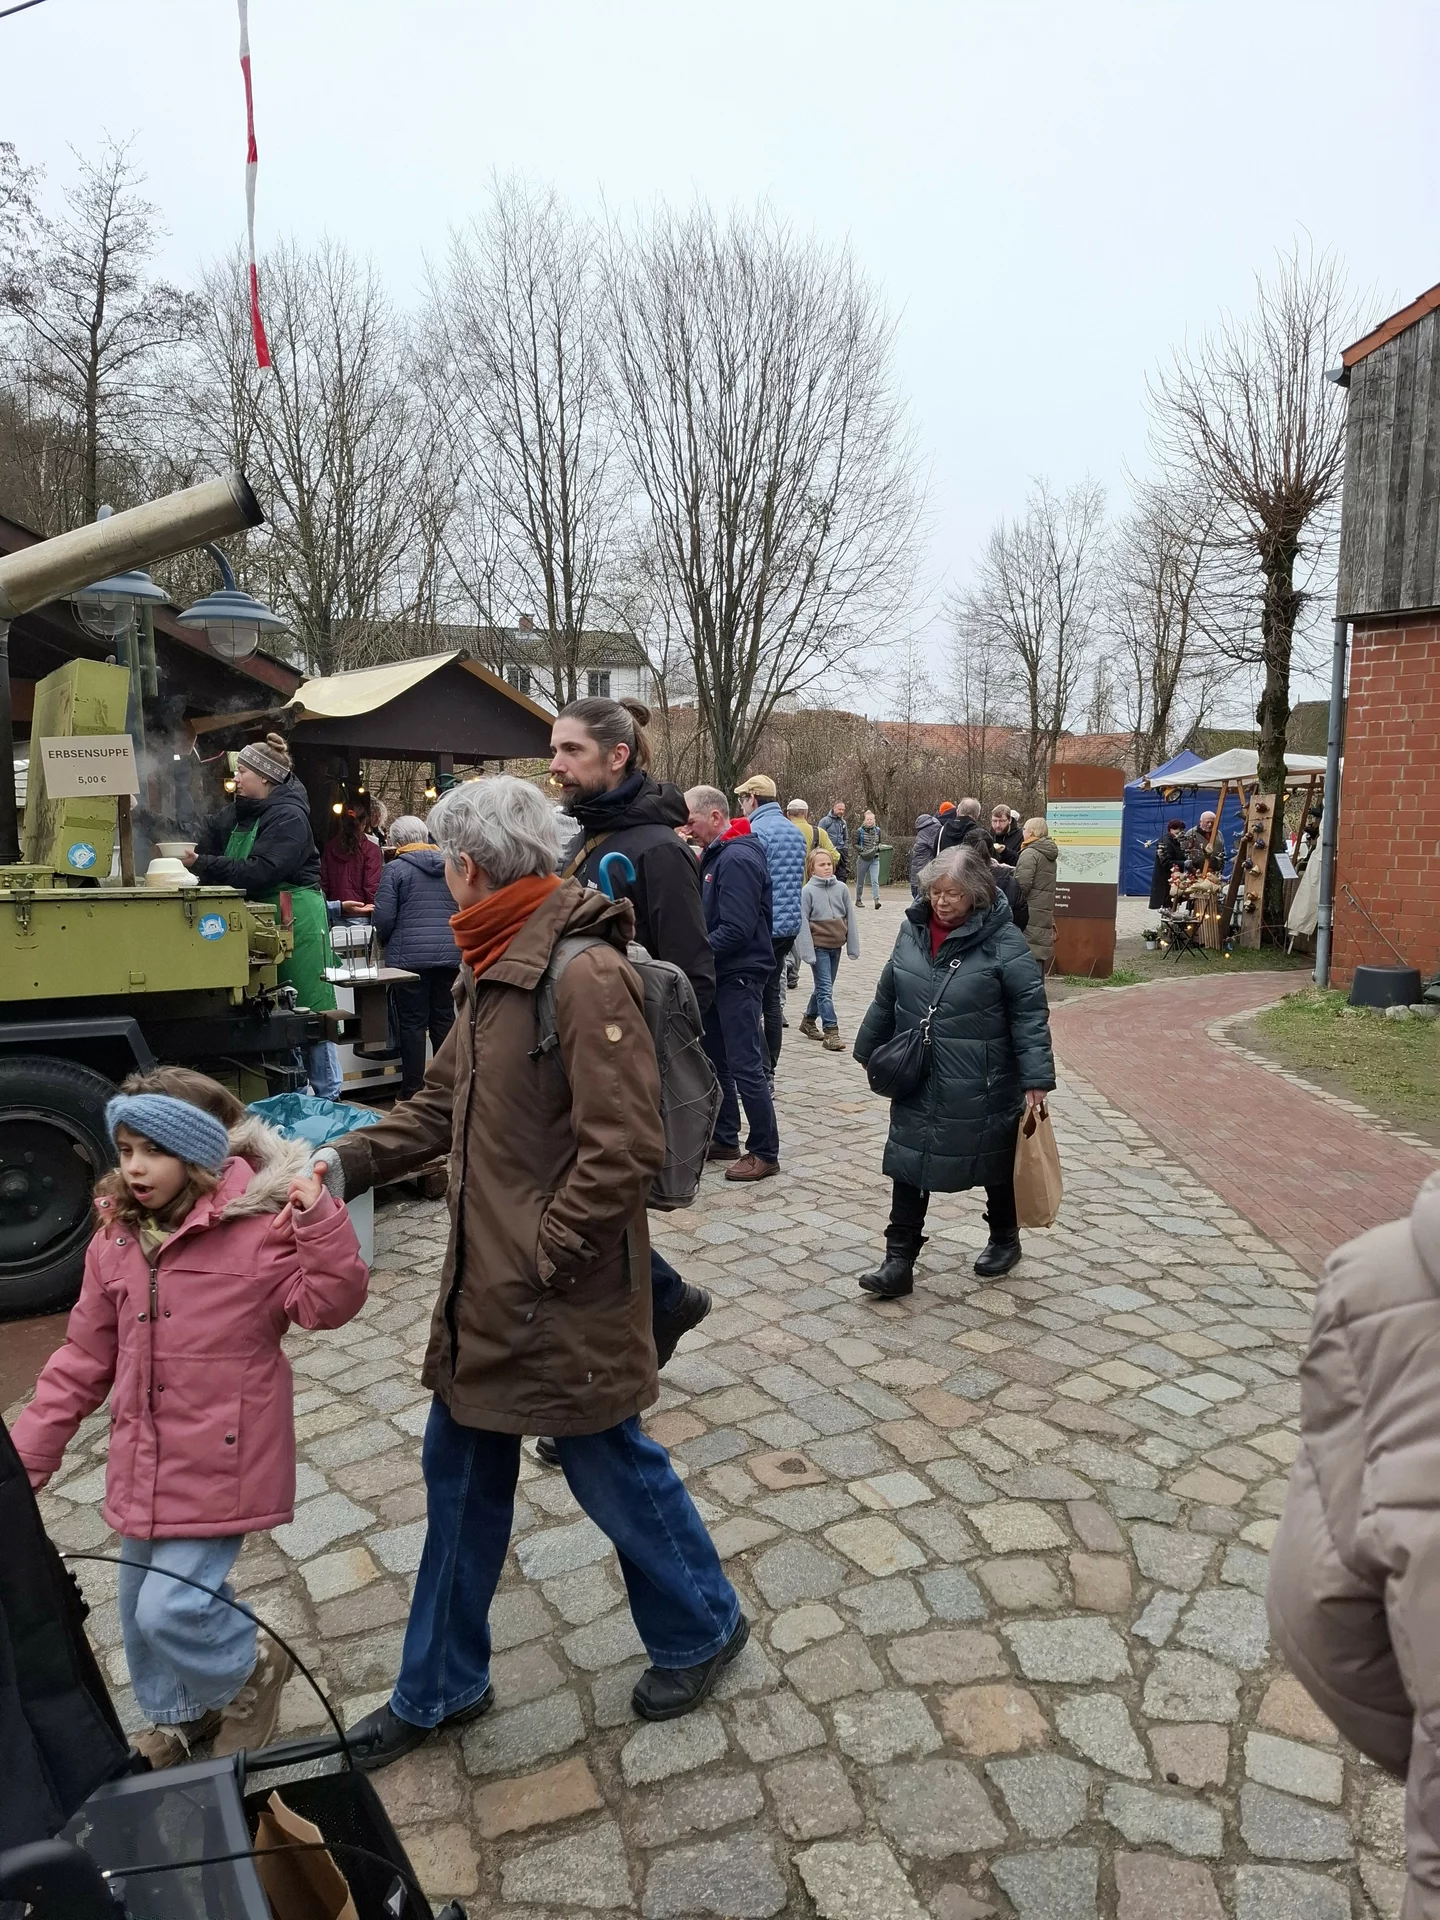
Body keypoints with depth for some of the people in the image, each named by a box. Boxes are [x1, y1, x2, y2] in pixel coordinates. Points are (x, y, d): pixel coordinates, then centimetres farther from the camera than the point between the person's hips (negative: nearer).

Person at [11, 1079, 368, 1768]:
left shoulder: (256, 1226, -16)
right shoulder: (114, 1240, 2)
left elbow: (329, 1303, -22)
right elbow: (81, 1365, 9)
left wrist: (318, 1217, -35)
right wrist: (23, 1460, 8)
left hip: (220, 1462, -7)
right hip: (142, 1465, 7)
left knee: (171, 1609, -9)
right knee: (139, 1607, 21)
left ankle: (249, 1672, 23)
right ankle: (179, 1716, 49)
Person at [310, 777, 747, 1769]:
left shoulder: (587, 974, -23)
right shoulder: (493, 971, 7)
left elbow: (625, 1147, -26)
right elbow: (443, 1104, 14)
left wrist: (542, 1257, -19)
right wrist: (347, 1159, 1)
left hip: (566, 1298, -9)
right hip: (485, 1286, 9)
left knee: (609, 1464, 12)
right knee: (461, 1470, 19)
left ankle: (702, 1627, 40)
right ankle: (441, 1686, 40)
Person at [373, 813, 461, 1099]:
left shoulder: (396, 868, -4)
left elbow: (383, 918, -7)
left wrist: (388, 940, 13)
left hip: (410, 956, -4)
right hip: (449, 954, 4)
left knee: (412, 1024, 2)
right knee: (444, 1021, 12)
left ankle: (412, 1092, 5)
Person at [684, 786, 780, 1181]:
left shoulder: (738, 859, -19)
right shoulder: (715, 855, 12)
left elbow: (736, 930, -25)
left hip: (739, 976, -10)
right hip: (719, 975, 10)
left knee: (745, 1066, -4)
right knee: (716, 1060, 16)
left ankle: (765, 1153, 5)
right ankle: (725, 1139, 28)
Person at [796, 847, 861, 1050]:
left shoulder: (842, 888, 1)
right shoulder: (808, 891, -10)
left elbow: (850, 918, 5)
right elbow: (803, 923, -11)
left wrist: (853, 947, 3)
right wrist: (807, 951, -15)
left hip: (836, 946, 5)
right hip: (819, 947, -5)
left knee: (824, 987, 16)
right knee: (825, 989, -7)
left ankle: (809, 1021, 34)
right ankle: (831, 1032, -6)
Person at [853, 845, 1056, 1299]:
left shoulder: (1002, 941, -15)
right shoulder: (913, 930, 1)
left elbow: (1030, 1012, -14)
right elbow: (886, 998, 12)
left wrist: (1036, 1078, -19)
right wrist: (870, 1050, 19)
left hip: (981, 1087, -4)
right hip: (917, 1082, 4)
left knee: (996, 1162, 16)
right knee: (908, 1164, 3)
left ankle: (1004, 1240, 40)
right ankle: (899, 1260, 12)